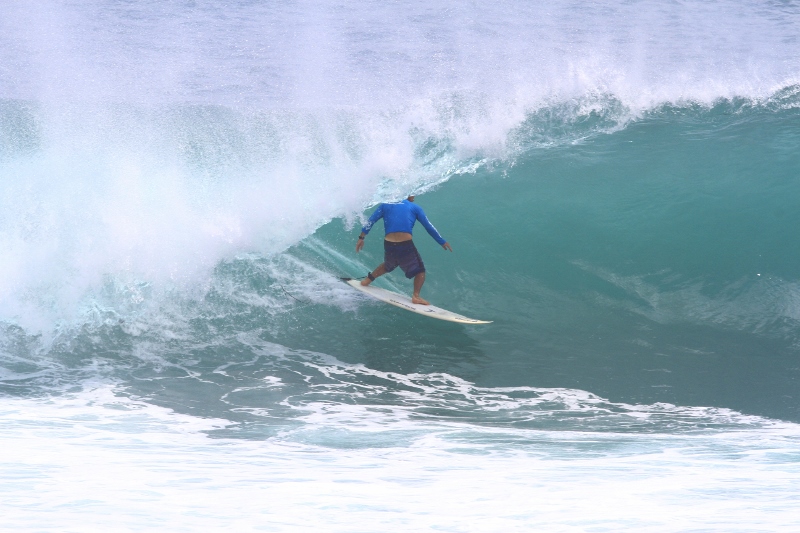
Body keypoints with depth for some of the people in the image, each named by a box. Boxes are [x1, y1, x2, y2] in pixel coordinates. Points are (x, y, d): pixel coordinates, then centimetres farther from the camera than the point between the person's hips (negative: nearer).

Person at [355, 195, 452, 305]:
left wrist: (361, 238, 14)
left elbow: (370, 221, 9)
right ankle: (416, 296, -6)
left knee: (389, 266, 35)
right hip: (406, 245, -4)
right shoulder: (415, 207, 10)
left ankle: (368, 279, 42)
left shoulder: (386, 205, 15)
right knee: (419, 271, 13)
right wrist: (442, 242, 17)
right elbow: (429, 227, 10)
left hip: (389, 245, 4)